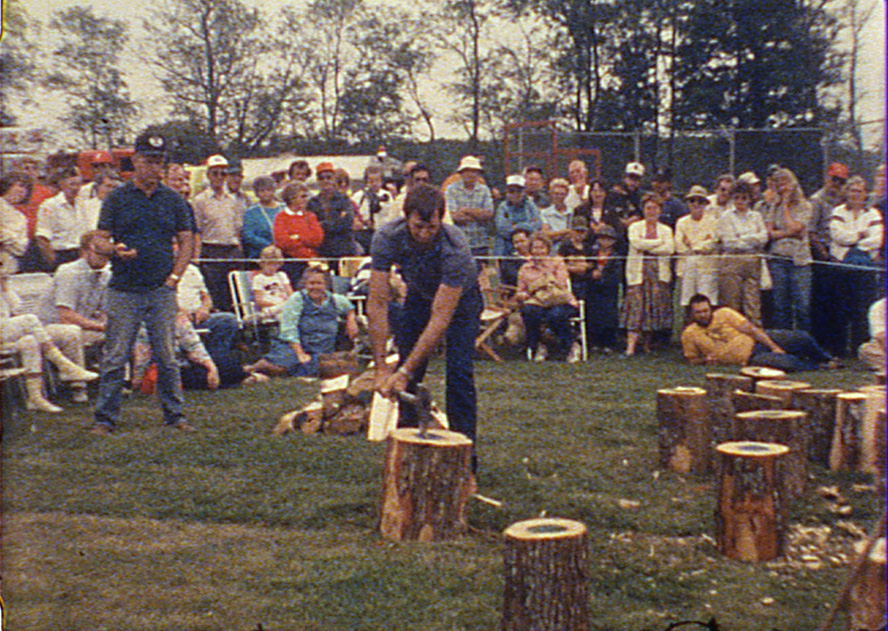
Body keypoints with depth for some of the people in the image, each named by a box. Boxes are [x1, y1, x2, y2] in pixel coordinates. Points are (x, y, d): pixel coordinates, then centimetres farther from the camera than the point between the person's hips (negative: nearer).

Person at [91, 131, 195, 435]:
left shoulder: (173, 200, 10)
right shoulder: (117, 198, 5)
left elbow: (186, 241, 11)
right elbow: (101, 240, 3)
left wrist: (174, 276, 0)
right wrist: (116, 250, -19)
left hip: (162, 291, 1)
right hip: (124, 291, -1)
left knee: (167, 358, 5)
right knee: (115, 358, -1)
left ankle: (175, 414, 14)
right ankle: (105, 417, 7)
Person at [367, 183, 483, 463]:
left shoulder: (455, 248, -40)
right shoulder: (387, 238, -31)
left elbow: (441, 317, -40)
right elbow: (377, 304, -29)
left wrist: (404, 371, -43)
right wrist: (381, 367, -35)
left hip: (461, 296, -3)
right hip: (419, 294, 3)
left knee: (459, 371, -16)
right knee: (408, 375, -7)